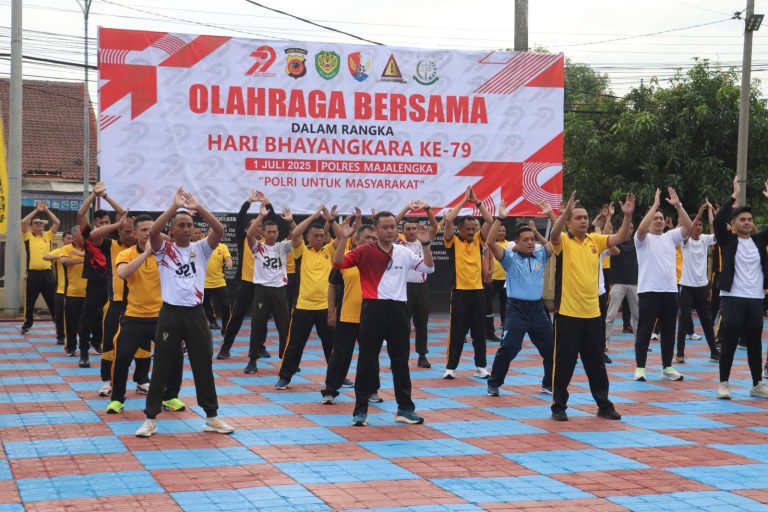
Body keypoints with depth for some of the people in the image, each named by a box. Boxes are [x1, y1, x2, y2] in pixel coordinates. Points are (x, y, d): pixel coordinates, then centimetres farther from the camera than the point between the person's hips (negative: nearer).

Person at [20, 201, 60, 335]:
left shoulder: (48, 236, 12)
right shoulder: (28, 236, 4)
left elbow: (57, 223, 6)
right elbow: (23, 222, -10)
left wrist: (46, 210, 4)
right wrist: (36, 210, -5)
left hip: (47, 273, 2)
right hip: (33, 273, -2)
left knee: (53, 301, 2)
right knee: (30, 301, 7)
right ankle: (27, 324, 20)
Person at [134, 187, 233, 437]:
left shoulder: (200, 249, 6)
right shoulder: (164, 249, 1)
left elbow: (219, 230, -10)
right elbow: (153, 231, -20)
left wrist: (198, 207, -18)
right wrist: (175, 206, -22)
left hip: (195, 313, 2)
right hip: (170, 313, -2)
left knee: (204, 365, 9)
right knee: (162, 367, 2)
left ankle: (211, 417, 19)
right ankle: (150, 418, 10)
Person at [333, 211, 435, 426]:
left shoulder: (404, 252, 8)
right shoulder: (365, 251, -3)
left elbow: (428, 268, 9)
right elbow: (338, 264, -12)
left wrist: (426, 244, -3)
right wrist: (343, 239, -22)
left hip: (398, 310, 4)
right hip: (374, 309, -4)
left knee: (401, 361, 10)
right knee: (367, 360, 0)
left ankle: (405, 409, 19)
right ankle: (360, 410, 7)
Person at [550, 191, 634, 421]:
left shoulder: (595, 240, 9)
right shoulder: (564, 241, -5)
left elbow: (620, 238, 1)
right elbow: (554, 234, -27)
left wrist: (628, 215, -13)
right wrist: (566, 212, -40)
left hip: (592, 313, 5)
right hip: (568, 313, -4)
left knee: (596, 363, 13)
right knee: (564, 363, 1)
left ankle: (604, 405, 22)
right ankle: (559, 406, 11)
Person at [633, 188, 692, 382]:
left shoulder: (671, 237, 13)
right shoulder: (643, 238, 0)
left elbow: (688, 228, -2)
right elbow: (641, 228, -23)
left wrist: (678, 206, -11)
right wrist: (655, 204, -20)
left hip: (670, 291, 5)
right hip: (648, 291, -5)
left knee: (668, 332, 10)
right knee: (644, 331, -2)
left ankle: (667, 367, 17)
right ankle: (640, 368, 2)